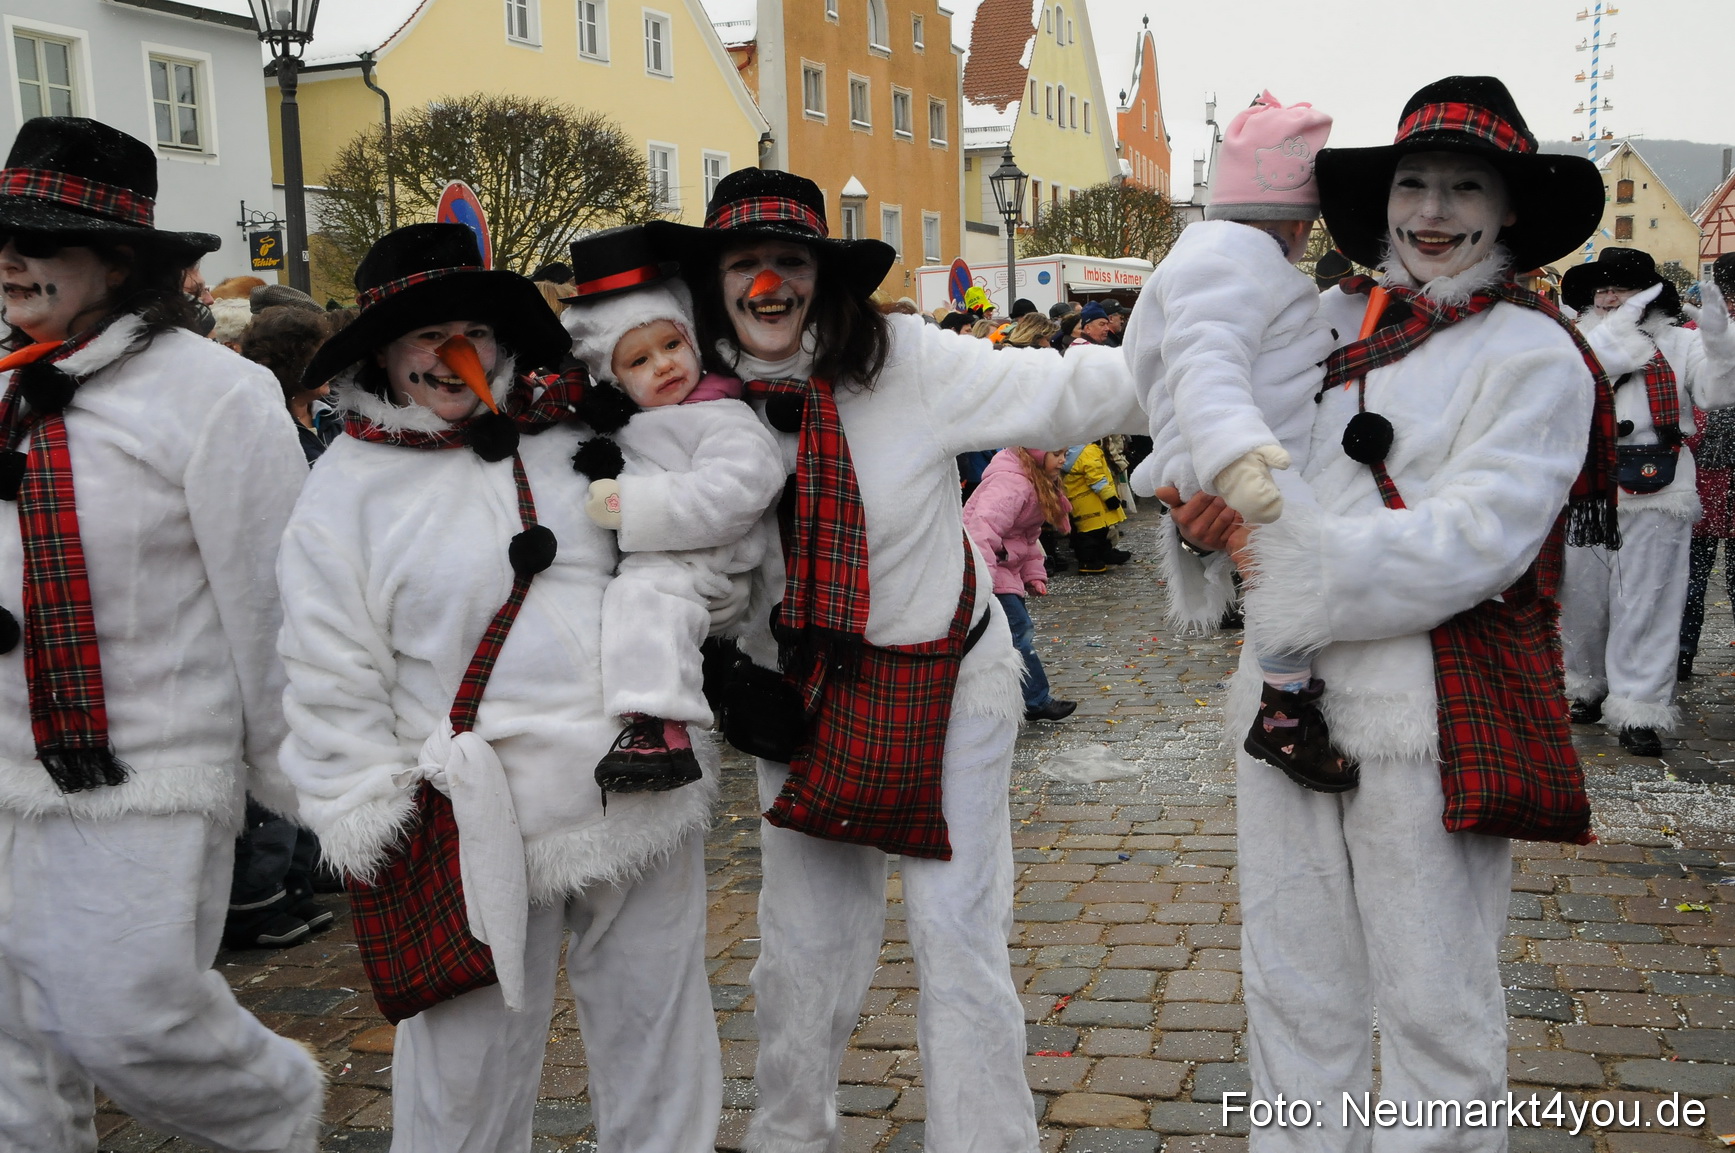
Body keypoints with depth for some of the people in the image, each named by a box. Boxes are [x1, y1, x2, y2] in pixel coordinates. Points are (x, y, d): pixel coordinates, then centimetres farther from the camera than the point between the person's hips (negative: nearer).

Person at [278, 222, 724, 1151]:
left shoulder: (570, 443, 8)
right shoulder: (349, 487, -1)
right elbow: (330, 673, -1)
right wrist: (364, 819, -4)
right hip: (480, 815, -3)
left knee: (653, 1018, 14)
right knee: (473, 1040, 6)